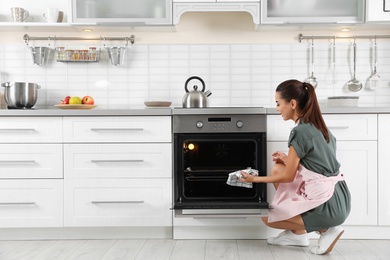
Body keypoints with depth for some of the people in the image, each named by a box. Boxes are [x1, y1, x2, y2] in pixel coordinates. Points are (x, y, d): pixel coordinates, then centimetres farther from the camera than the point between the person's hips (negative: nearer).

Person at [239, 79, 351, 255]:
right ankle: (297, 234, 19)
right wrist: (289, 160, 17)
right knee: (277, 169, 17)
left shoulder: (300, 131, -17)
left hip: (328, 204, -9)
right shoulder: (317, 125, 9)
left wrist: (255, 179, 4)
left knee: (267, 218, 6)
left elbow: (288, 177, -8)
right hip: (338, 197, 9)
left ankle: (325, 229, 1)